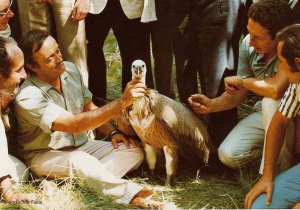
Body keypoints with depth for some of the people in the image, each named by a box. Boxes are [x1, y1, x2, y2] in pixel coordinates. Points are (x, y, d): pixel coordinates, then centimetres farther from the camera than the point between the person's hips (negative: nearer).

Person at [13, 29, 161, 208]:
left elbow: (90, 108, 12)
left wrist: (112, 132, -6)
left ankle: (90, 178, -32)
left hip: (81, 146, 7)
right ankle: (132, 194, -39)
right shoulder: (28, 98, -26)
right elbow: (76, 125, -35)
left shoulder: (70, 70, -3)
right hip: (46, 155, -7)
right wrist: (122, 102, -41)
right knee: (80, 161, -40)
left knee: (134, 152, -13)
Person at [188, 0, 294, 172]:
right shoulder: (248, 44, -8)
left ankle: (279, 175, -20)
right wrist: (212, 105, -15)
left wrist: (242, 80, -23)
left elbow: (275, 89, -44)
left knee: (271, 101, -36)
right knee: (228, 156, -9)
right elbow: (240, 93, 3)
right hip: (266, 113, 6)